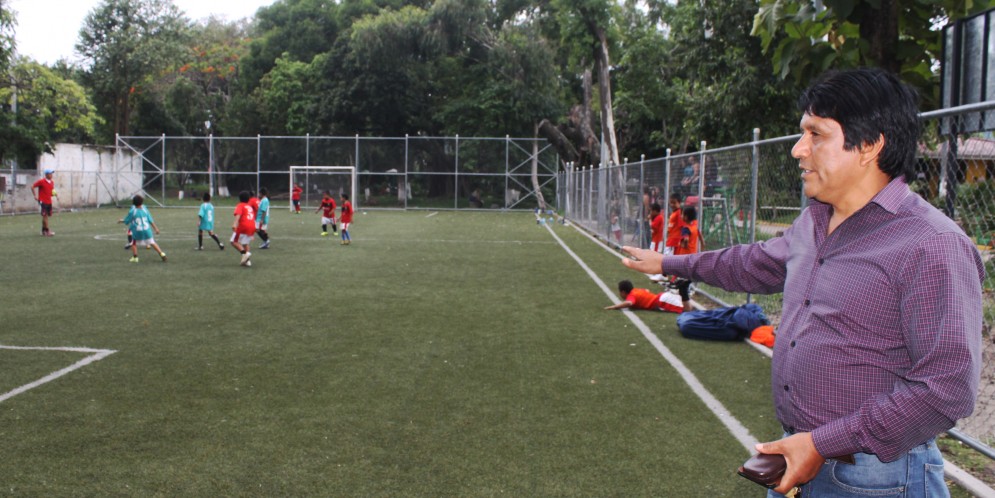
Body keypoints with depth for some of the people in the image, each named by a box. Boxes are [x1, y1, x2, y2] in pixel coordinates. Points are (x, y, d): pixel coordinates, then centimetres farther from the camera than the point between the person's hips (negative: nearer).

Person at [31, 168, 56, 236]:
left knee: (47, 216, 10)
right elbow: (32, 186, -5)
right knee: (45, 215, -8)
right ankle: (47, 231, -6)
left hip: (49, 201, 7)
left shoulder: (52, 182, 10)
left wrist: (54, 194, -2)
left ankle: (44, 231, 19)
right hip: (43, 201, -7)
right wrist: (35, 196, -9)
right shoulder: (41, 181, -10)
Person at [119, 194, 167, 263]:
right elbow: (151, 220, 5)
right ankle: (161, 254, 4)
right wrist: (155, 228, 12)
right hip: (147, 230, 2)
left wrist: (121, 220, 24)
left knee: (134, 243, 18)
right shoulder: (145, 209, 2)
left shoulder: (132, 211, -7)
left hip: (137, 231, -2)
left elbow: (126, 221, 2)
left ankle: (135, 257, 14)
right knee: (152, 243, 11)